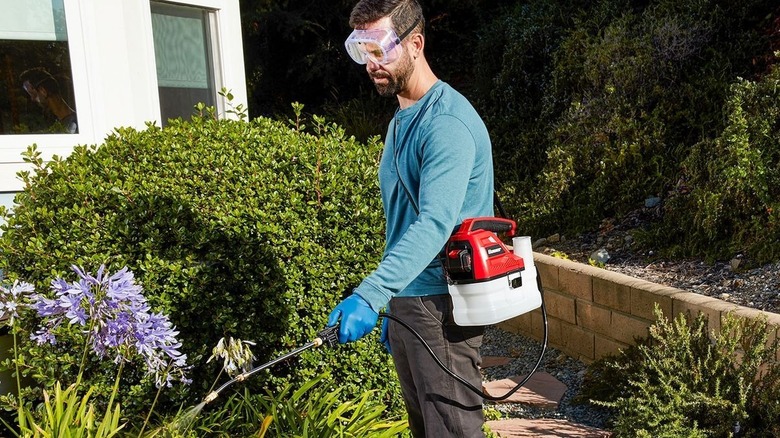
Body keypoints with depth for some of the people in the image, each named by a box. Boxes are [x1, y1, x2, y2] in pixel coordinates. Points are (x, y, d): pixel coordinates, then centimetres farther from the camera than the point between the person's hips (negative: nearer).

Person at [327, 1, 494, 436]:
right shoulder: (401, 119, 14)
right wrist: (389, 302, 18)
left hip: (442, 305, -9)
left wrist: (368, 294, -38)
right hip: (406, 299, 9)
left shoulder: (446, 121, -17)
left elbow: (435, 224, -29)